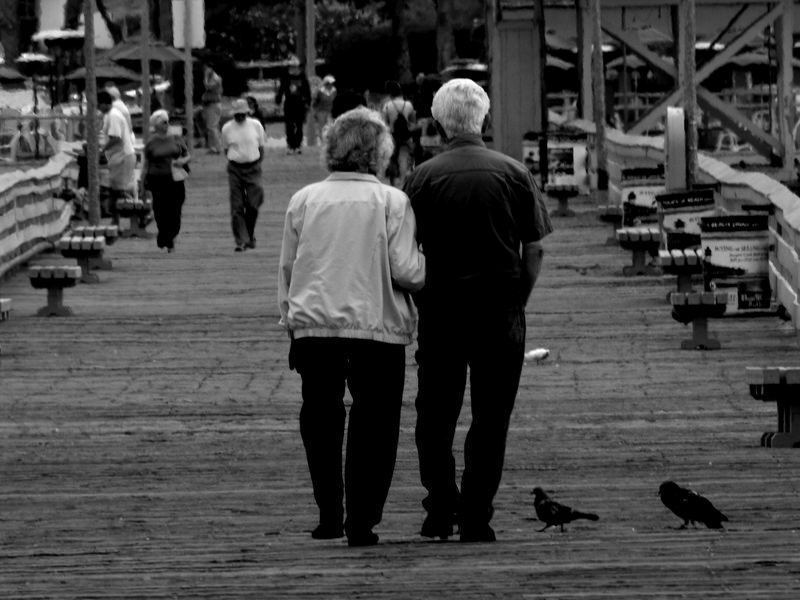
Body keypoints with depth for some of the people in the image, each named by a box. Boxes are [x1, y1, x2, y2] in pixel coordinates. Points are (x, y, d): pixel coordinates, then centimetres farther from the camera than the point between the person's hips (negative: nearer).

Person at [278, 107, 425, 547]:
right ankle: (361, 519, -1)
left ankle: (329, 515, 14)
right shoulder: (391, 202, -5)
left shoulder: (304, 201, 4)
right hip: (377, 328, -3)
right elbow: (406, 271, -8)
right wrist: (431, 268, 12)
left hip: (313, 325, 3)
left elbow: (287, 269, 9)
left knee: (321, 421, 14)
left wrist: (290, 320, 19)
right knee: (373, 424, 4)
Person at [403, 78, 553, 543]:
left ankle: (440, 509, 6)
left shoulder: (424, 177, -3)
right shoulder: (514, 174, -1)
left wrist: (421, 303, 8)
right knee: (491, 418, 5)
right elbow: (534, 249, -1)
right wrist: (517, 300, 9)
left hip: (441, 308, 0)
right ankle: (476, 517, 2)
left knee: (435, 416, 12)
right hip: (501, 311, 0)